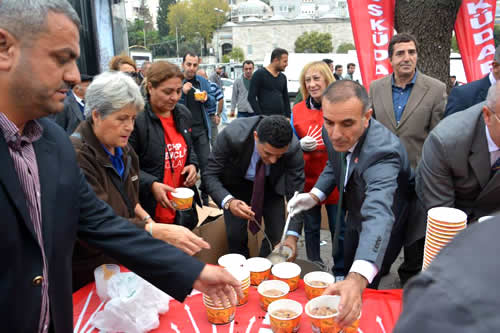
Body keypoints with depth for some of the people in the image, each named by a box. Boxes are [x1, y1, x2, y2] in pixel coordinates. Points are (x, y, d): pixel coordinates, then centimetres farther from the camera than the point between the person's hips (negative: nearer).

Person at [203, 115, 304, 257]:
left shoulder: (293, 148, -32)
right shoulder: (232, 135, -36)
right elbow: (210, 175, -27)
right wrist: (228, 201, -46)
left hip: (272, 184, 1)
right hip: (236, 183, -1)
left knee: (277, 236, -6)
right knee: (235, 235, -8)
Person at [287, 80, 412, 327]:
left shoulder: (382, 150, -41)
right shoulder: (331, 134, -18)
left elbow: (378, 214, -55)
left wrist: (358, 279, -70)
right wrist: (315, 195, -14)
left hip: (380, 224, -6)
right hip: (355, 213, 6)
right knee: (345, 270, 26)